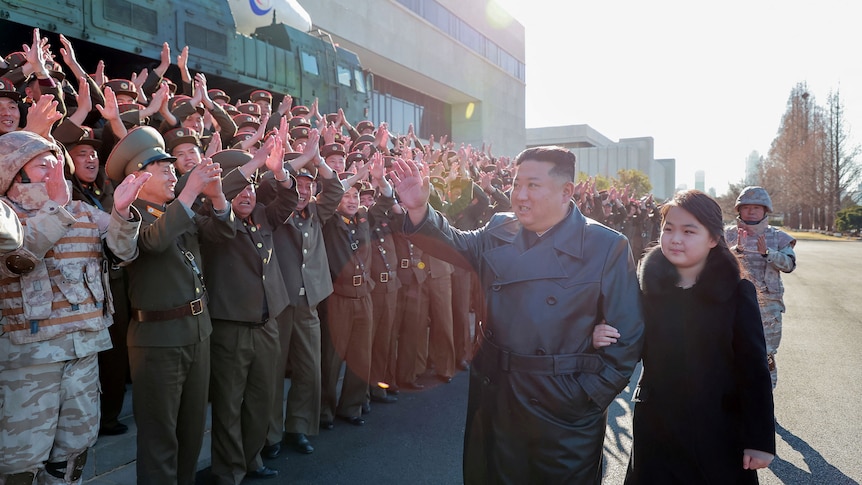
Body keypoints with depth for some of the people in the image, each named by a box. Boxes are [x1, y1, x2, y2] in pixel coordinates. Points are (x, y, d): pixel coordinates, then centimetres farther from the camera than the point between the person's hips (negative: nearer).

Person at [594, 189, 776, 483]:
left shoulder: (736, 293, -10)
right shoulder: (649, 285, -4)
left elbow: (754, 370, -8)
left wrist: (759, 440, -8)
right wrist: (605, 341, -13)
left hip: (718, 433, -2)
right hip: (655, 427, 2)